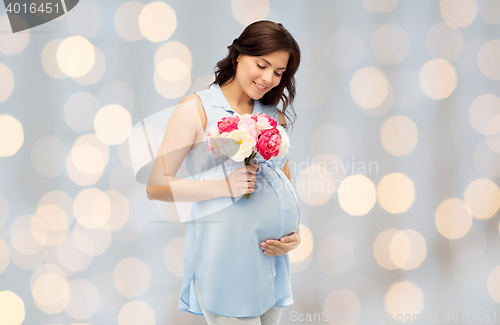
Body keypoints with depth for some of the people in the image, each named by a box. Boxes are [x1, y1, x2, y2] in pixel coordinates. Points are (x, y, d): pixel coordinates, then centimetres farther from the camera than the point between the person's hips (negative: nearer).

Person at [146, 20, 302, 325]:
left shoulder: (275, 116, 14)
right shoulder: (196, 109, -2)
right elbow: (156, 187, -8)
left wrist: (296, 231, 3)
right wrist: (224, 187, -16)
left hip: (273, 255, 6)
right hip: (226, 257, -6)